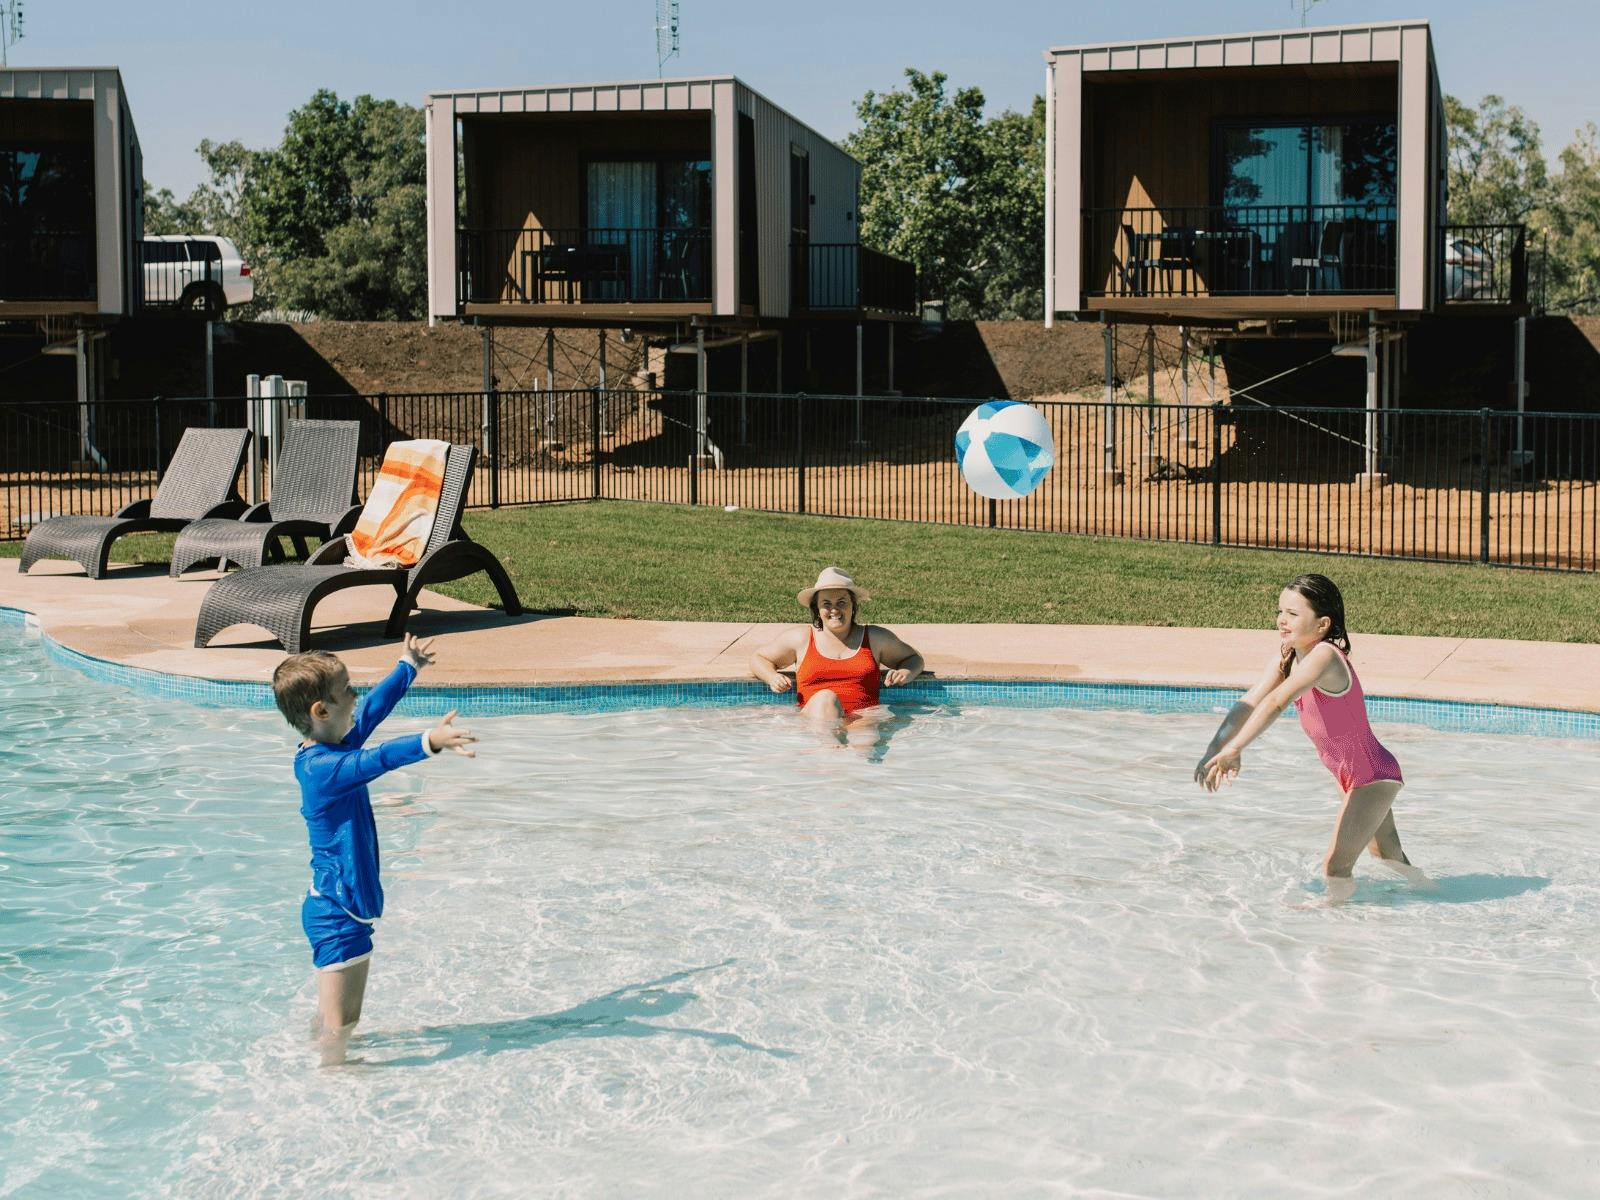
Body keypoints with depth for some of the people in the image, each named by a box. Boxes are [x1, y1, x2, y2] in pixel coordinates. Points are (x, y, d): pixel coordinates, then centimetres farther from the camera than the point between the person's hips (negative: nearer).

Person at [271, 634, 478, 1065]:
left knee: (336, 1014, 25)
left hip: (335, 908, 10)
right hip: (337, 913, -10)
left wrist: (408, 666, 35)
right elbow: (378, 759, -43)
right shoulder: (321, 767, -24)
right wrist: (429, 742, -57)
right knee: (339, 1021, -2)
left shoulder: (330, 748, 6)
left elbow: (373, 708, 22)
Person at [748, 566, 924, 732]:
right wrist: (773, 678, 8)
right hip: (814, 720, 0)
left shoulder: (875, 638, 22)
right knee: (826, 697, -37)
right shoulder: (800, 638, 19)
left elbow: (914, 659, 35)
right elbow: (758, 659, 31)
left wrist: (905, 674, 10)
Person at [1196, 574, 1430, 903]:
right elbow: (1249, 703, -11)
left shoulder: (1324, 656, -32)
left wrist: (1233, 749, -50)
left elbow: (1276, 703, -44)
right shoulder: (1287, 654, -7)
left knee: (1335, 868, -15)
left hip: (1372, 774, -10)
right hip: (1349, 774, 10)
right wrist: (1214, 750, -22)